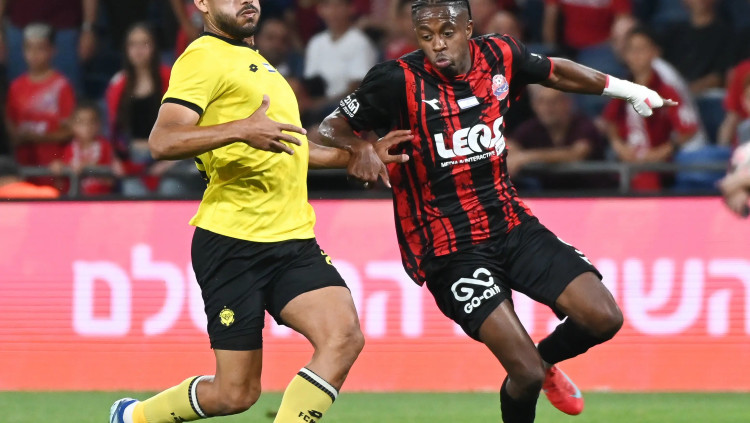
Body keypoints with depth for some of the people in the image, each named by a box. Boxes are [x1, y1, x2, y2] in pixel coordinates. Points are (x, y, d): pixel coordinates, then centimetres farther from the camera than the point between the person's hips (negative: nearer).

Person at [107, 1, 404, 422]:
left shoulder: (254, 62, 23)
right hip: (233, 242, -8)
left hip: (293, 240, 8)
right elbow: (163, 141, -21)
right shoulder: (204, 58, -7)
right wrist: (240, 129, -32)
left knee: (345, 338, -16)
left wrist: (353, 155, 34)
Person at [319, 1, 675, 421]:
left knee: (603, 318, -6)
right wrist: (359, 146, -34)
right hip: (450, 248, -5)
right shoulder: (400, 81, -15)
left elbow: (555, 72, 19)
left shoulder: (500, 57, -1)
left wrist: (627, 89, 26)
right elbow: (329, 129, -12)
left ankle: (546, 360, 27)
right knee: (526, 374, -16)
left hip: (512, 224, 5)